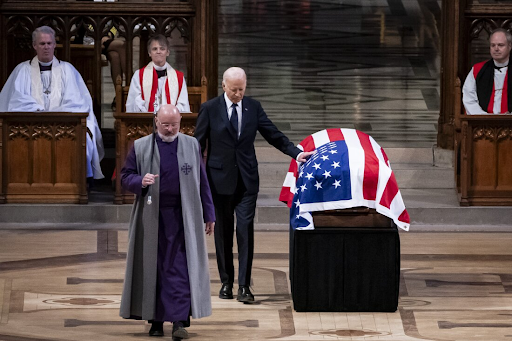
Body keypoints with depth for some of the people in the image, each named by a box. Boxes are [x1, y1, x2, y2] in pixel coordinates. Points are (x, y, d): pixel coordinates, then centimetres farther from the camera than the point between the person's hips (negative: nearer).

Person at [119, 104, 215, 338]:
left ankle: (179, 321, -13)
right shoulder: (140, 147, 5)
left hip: (182, 217, 0)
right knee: (153, 268, 4)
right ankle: (156, 321, 12)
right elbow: (125, 177, 5)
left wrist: (209, 214, 8)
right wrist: (140, 182, -17)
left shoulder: (192, 145, 8)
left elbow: (202, 183, 10)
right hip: (151, 217, 0)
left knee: (180, 268, -8)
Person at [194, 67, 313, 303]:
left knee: (245, 230, -8)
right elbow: (198, 144, 2)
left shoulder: (253, 107, 5)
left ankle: (244, 286, -8)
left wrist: (296, 153, -6)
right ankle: (226, 282, 17)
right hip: (220, 179, -1)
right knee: (223, 232, 6)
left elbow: (273, 135, 7)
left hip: (246, 180, 1)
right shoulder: (209, 109, -1)